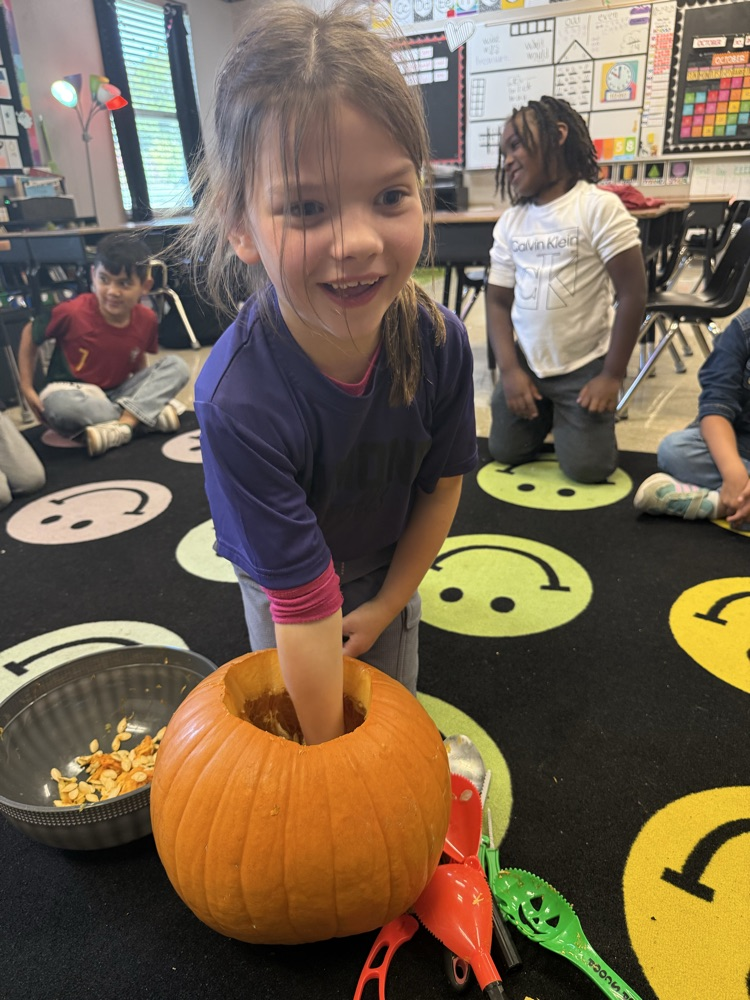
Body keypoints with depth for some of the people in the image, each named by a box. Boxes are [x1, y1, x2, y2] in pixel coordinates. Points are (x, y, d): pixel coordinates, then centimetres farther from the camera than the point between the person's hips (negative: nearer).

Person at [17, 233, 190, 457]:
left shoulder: (146, 319, -8)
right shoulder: (72, 312, -18)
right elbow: (30, 334, -2)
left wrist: (148, 393, -3)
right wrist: (27, 388, -4)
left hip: (117, 396, 3)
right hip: (77, 396, -3)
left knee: (176, 365, -13)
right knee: (57, 402, -39)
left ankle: (124, 424, -30)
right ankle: (148, 415, -25)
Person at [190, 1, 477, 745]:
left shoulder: (440, 341, -29)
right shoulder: (236, 401, -40)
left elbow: (442, 486, -11)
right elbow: (300, 599, -33)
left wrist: (386, 605, -5)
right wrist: (328, 753, -23)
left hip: (391, 566, 3)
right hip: (283, 580, -2)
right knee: (291, 717, 19)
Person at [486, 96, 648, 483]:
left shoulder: (599, 207, -11)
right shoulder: (509, 222, 4)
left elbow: (633, 294, -13)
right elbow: (499, 301, 3)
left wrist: (612, 376, -14)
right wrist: (509, 370, -10)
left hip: (585, 368, -4)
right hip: (526, 366, 4)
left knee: (585, 468, -7)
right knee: (505, 453, 6)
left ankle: (573, 419, 26)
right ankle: (548, 415, 36)